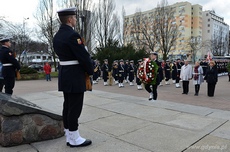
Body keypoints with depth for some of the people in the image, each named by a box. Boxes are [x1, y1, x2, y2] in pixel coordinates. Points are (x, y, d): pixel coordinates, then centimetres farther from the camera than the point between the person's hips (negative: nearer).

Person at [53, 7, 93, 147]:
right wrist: (90, 71, -1)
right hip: (75, 76, -10)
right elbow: (84, 56, -17)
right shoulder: (72, 35, -17)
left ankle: (69, 137, 25)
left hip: (64, 74, 10)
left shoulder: (57, 36, 12)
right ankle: (75, 139, 12)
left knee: (68, 106, 13)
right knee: (75, 108, -1)